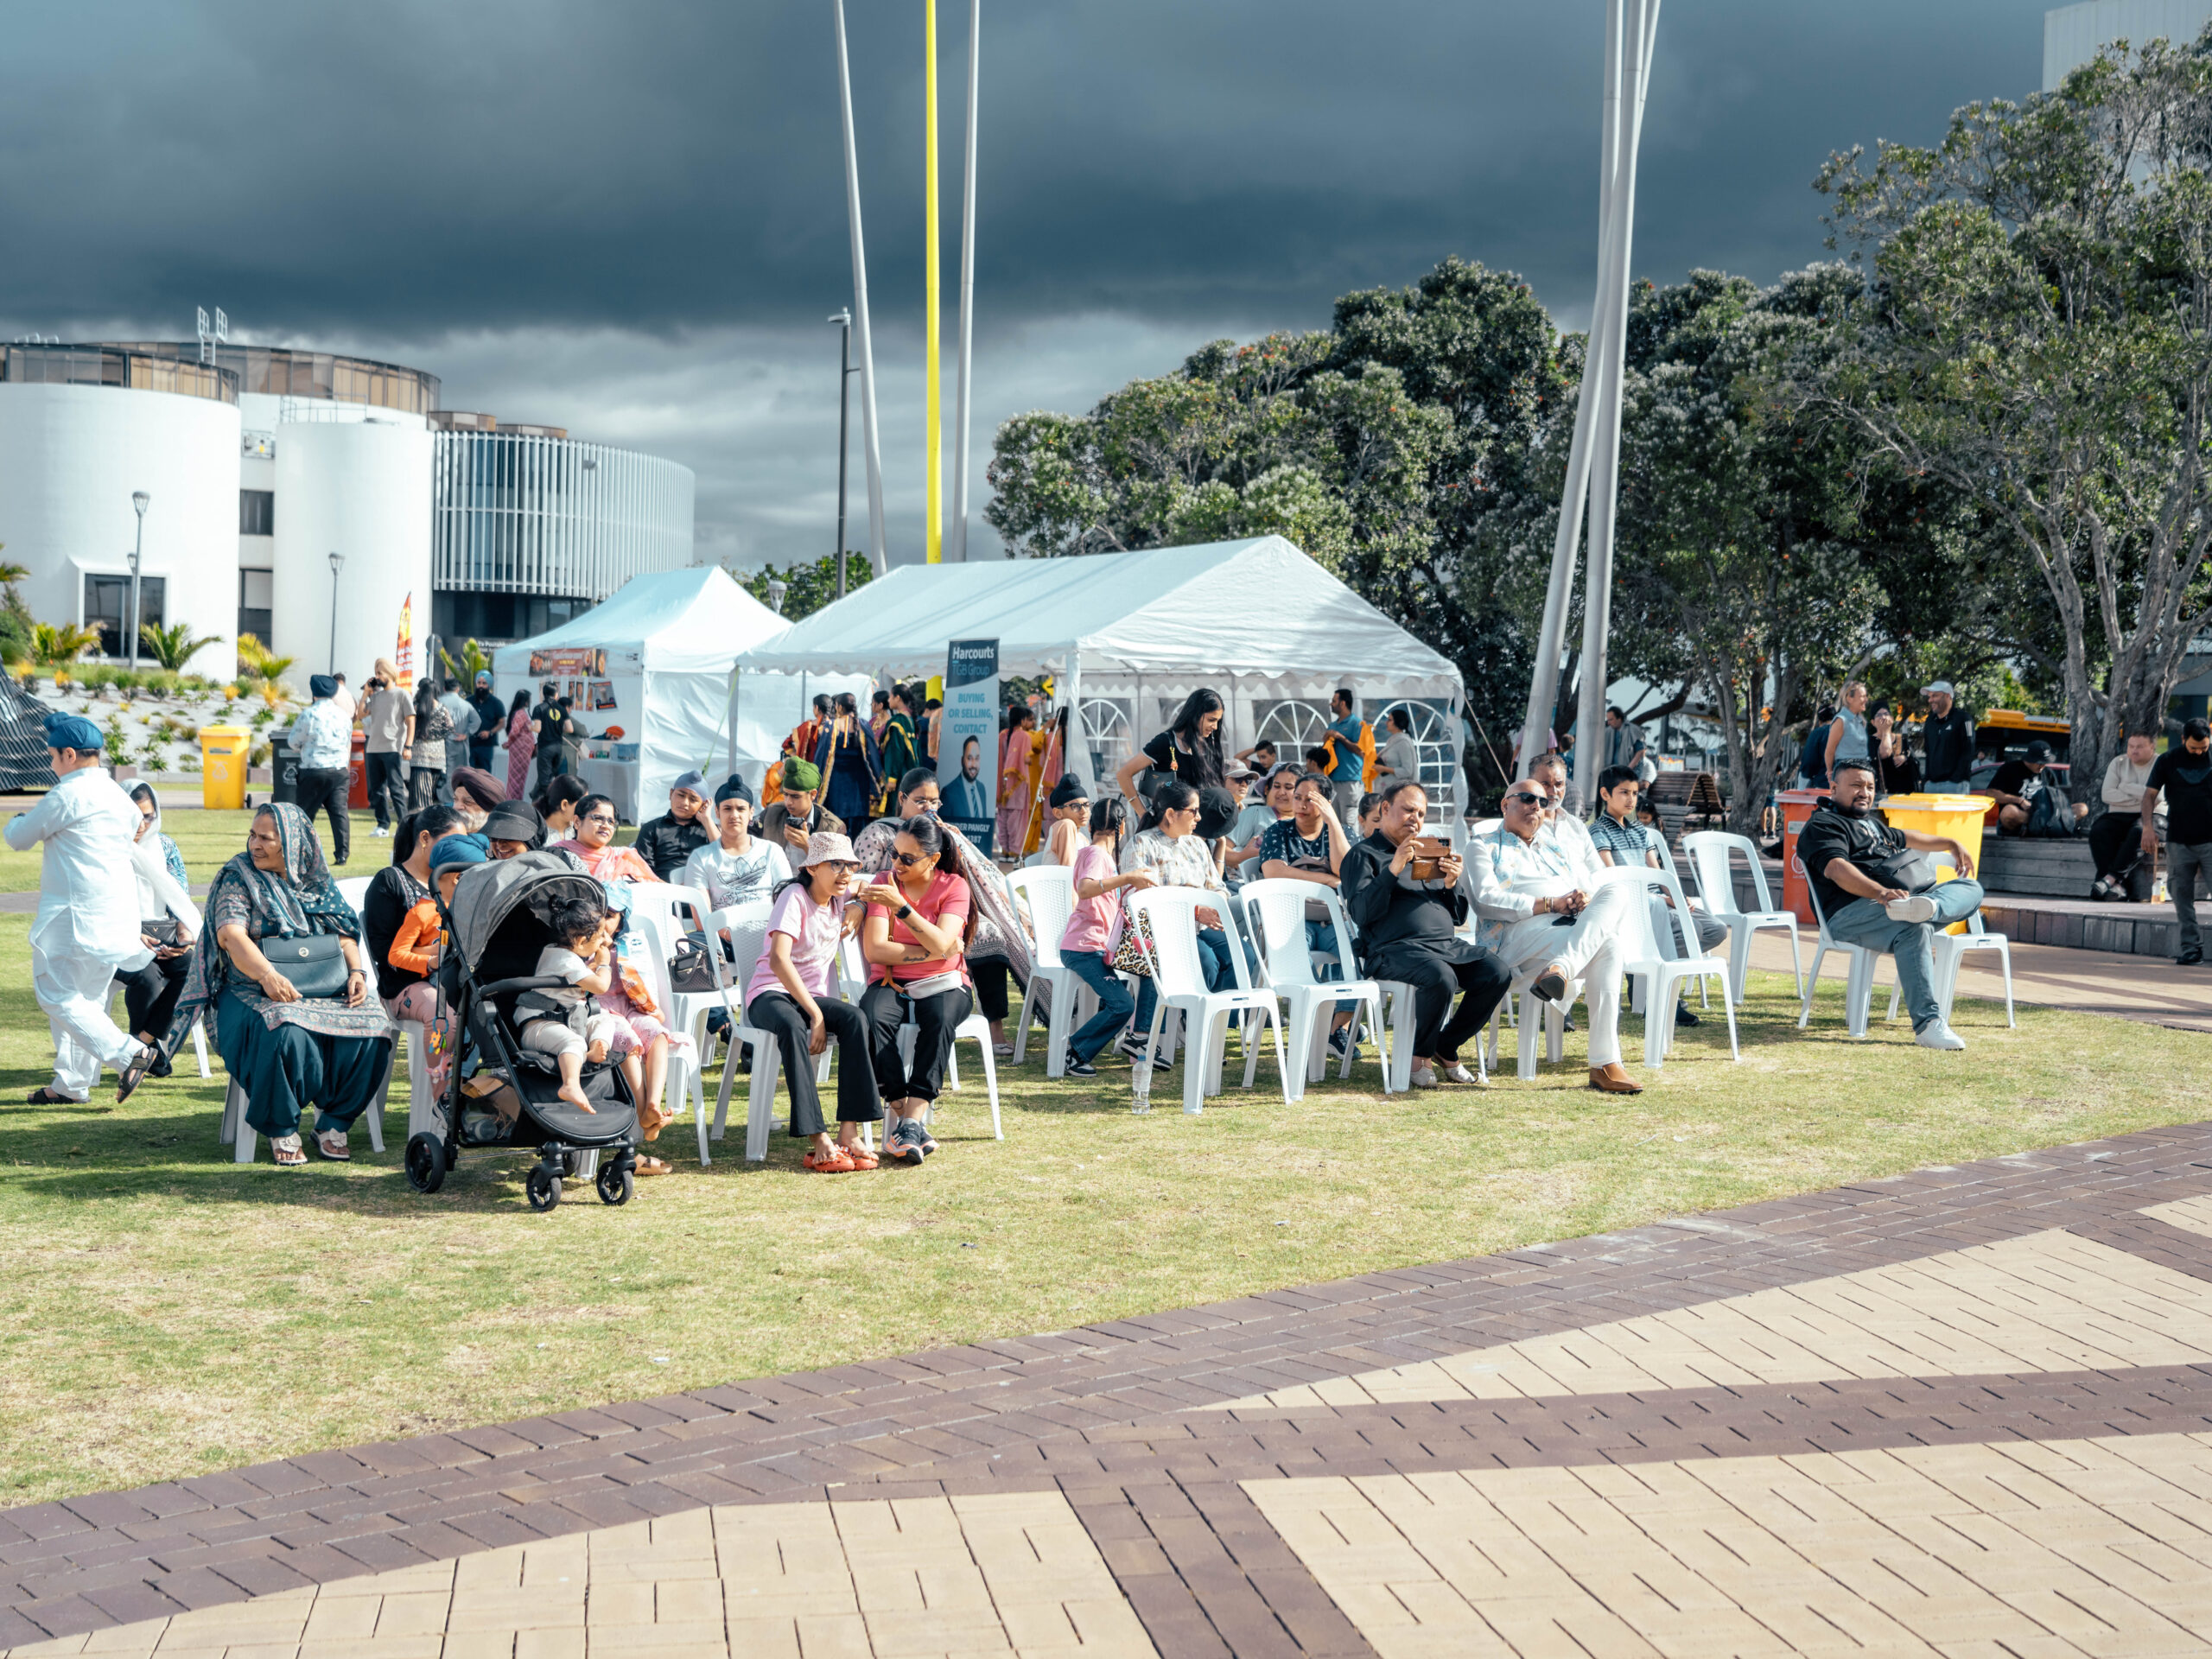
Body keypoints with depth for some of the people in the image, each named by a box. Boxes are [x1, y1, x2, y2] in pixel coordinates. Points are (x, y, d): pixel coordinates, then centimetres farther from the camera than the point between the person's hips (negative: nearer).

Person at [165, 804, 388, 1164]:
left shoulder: (316, 881, 15)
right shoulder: (238, 878, 2)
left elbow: (344, 933, 15)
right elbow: (230, 935, -14)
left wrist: (356, 971, -7)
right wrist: (266, 975, -32)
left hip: (325, 989, 4)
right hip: (256, 993, -4)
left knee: (371, 1028, -24)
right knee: (286, 1032, -37)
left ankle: (333, 1124, -8)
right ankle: (282, 1131, -16)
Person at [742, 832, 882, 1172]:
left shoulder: (840, 899, 10)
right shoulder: (795, 897, -11)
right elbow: (779, 959, -25)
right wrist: (815, 1015, -28)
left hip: (814, 995, 6)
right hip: (770, 994, -6)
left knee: (855, 1019, -28)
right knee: (792, 1025, -41)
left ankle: (849, 1133, -33)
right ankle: (819, 1141, -45)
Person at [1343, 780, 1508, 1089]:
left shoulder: (1431, 853, 29)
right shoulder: (1364, 854, 9)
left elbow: (1459, 917, 23)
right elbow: (1361, 913, -8)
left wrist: (1451, 885, 3)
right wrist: (1393, 870, -16)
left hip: (1448, 944, 7)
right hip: (1395, 948, -7)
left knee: (1497, 974, -20)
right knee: (1440, 977, -37)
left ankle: (1446, 1048, -2)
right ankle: (1419, 1055, -10)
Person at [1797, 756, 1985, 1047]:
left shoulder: (1871, 822, 33)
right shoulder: (1822, 825, 1)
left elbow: (1904, 838, 54)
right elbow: (1836, 869, -19)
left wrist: (1950, 844, 52)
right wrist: (1881, 893, -34)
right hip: (1852, 912, -9)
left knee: (1971, 888, -2)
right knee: (1915, 928, -37)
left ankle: (1926, 907, -39)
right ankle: (1927, 1025, -43)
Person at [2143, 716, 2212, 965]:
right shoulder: (2167, 761, 5)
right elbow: (2150, 794, 3)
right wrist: (2148, 826, -9)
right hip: (2179, 842, 1)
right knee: (2182, 897, 3)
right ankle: (2190, 948, 9)